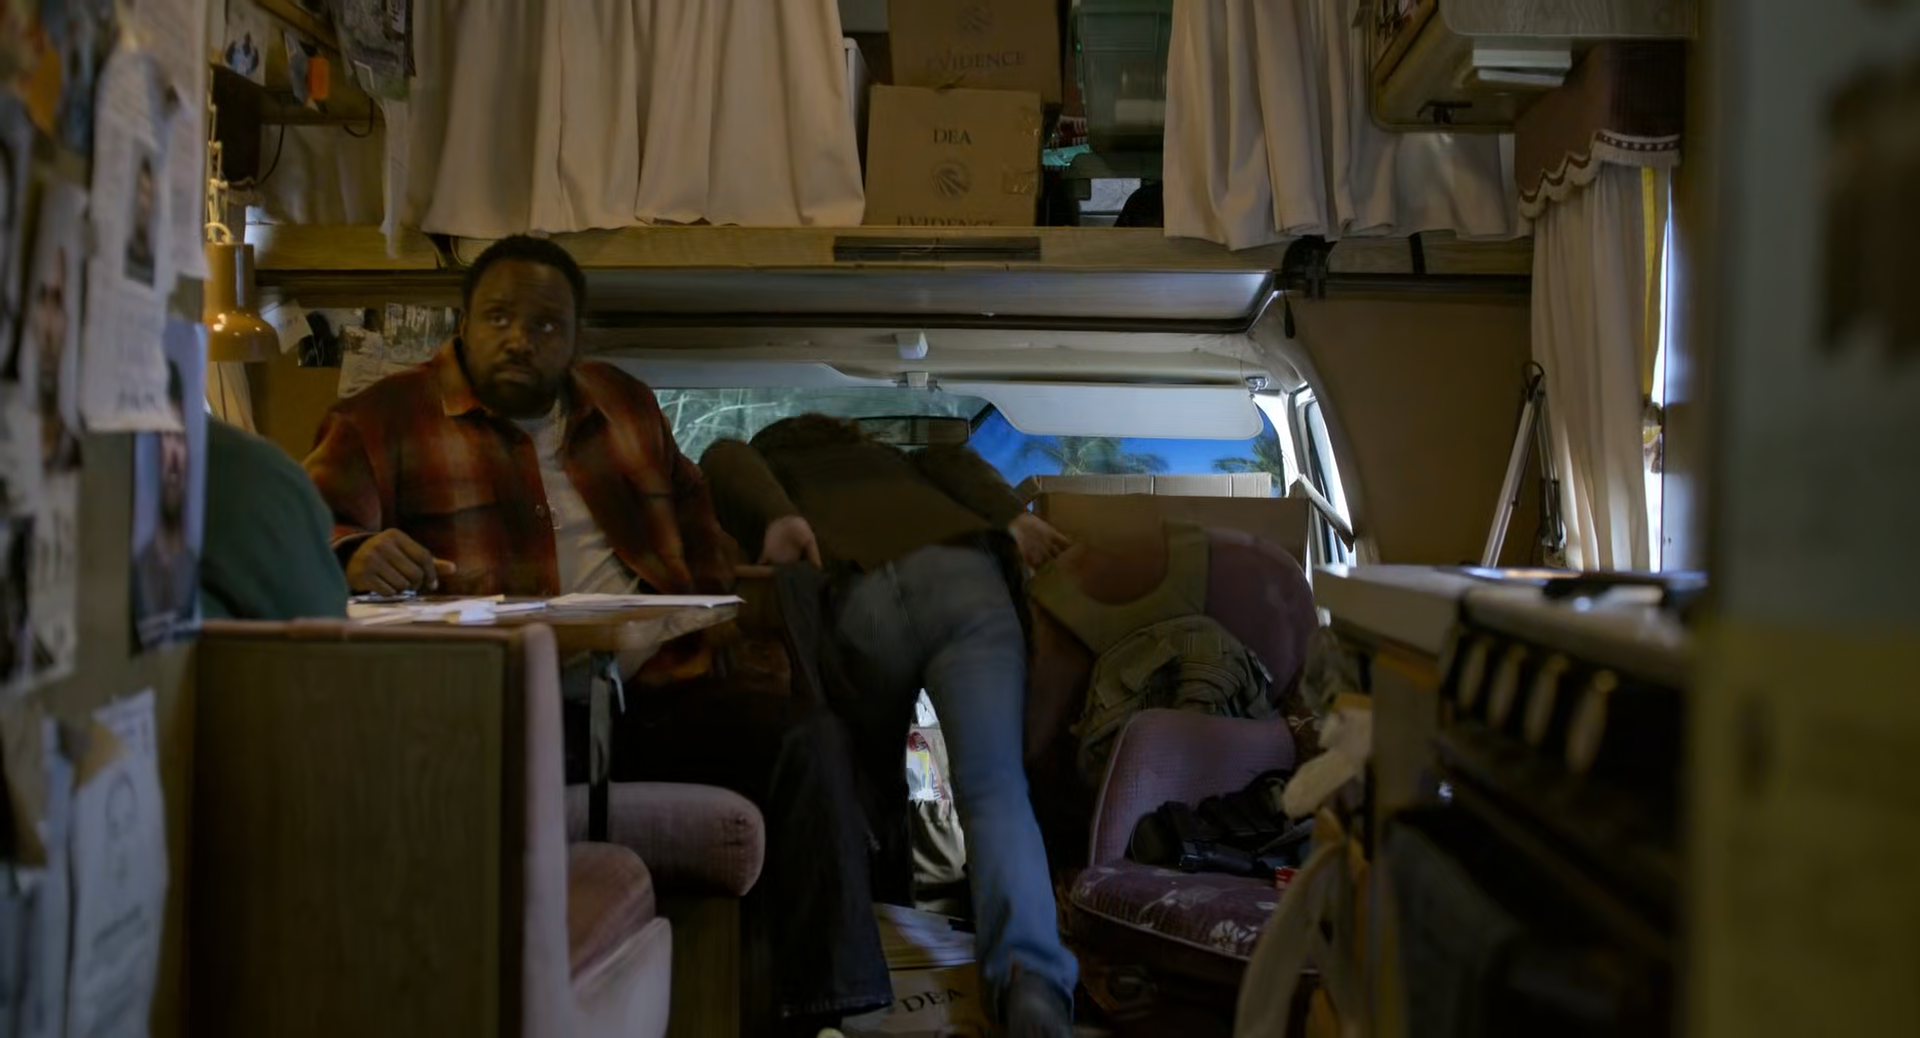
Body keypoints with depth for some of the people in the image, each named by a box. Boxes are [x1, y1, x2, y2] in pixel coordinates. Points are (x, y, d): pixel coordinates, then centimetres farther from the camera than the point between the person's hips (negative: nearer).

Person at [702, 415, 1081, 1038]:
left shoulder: (767, 462, 35)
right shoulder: (886, 455, 42)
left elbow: (723, 461, 11)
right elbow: (953, 461, 21)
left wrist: (775, 519, -7)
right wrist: (1012, 516, 6)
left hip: (860, 595, -1)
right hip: (963, 575, 1)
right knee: (994, 789, -13)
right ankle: (1031, 976, -34)